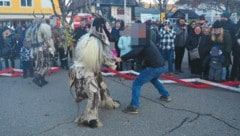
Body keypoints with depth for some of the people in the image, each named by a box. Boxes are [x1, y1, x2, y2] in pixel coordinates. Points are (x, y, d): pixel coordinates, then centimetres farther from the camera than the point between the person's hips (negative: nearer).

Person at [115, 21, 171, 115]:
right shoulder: (148, 40, 20)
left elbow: (134, 52, -23)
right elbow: (139, 53, 26)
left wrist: (121, 58, -24)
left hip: (153, 67, -9)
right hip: (161, 66, 9)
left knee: (136, 83, -5)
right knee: (154, 79, 38)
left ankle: (133, 107, -9)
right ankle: (166, 96, 45)